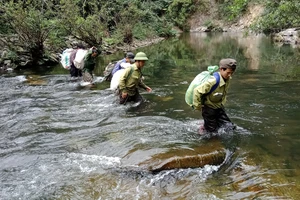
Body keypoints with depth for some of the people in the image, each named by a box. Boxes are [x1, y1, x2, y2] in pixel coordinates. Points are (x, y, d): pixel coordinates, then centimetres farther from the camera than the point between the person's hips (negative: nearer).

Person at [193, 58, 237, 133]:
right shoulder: (213, 81, -32)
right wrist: (197, 106, -20)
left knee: (230, 127, 1)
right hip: (209, 108, -7)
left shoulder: (228, 79, -7)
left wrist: (222, 101, 15)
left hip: (219, 107, 7)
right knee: (212, 131, 1)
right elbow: (197, 91, -30)